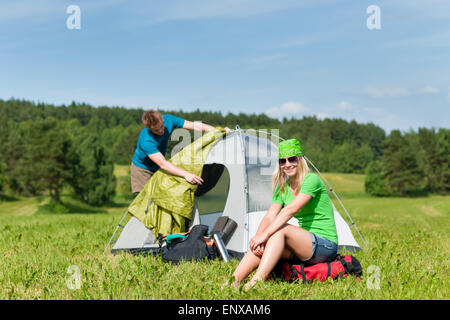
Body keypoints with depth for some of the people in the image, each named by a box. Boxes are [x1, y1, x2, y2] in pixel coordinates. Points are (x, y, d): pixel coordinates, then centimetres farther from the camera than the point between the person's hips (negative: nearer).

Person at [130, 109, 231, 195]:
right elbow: (162, 163, -45)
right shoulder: (146, 141, -38)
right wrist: (185, 174, -54)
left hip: (157, 168, 6)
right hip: (141, 169, -6)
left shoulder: (169, 120, -20)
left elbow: (195, 126, -13)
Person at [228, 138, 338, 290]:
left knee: (280, 230, -30)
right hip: (304, 246, 7)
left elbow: (291, 210, -25)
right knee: (260, 246, -17)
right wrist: (257, 237, -20)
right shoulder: (282, 187, 10)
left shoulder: (312, 180, -13)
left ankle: (255, 282, -39)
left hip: (326, 245, -7)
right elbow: (269, 216, 0)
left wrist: (265, 234, -30)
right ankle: (233, 282, -25)